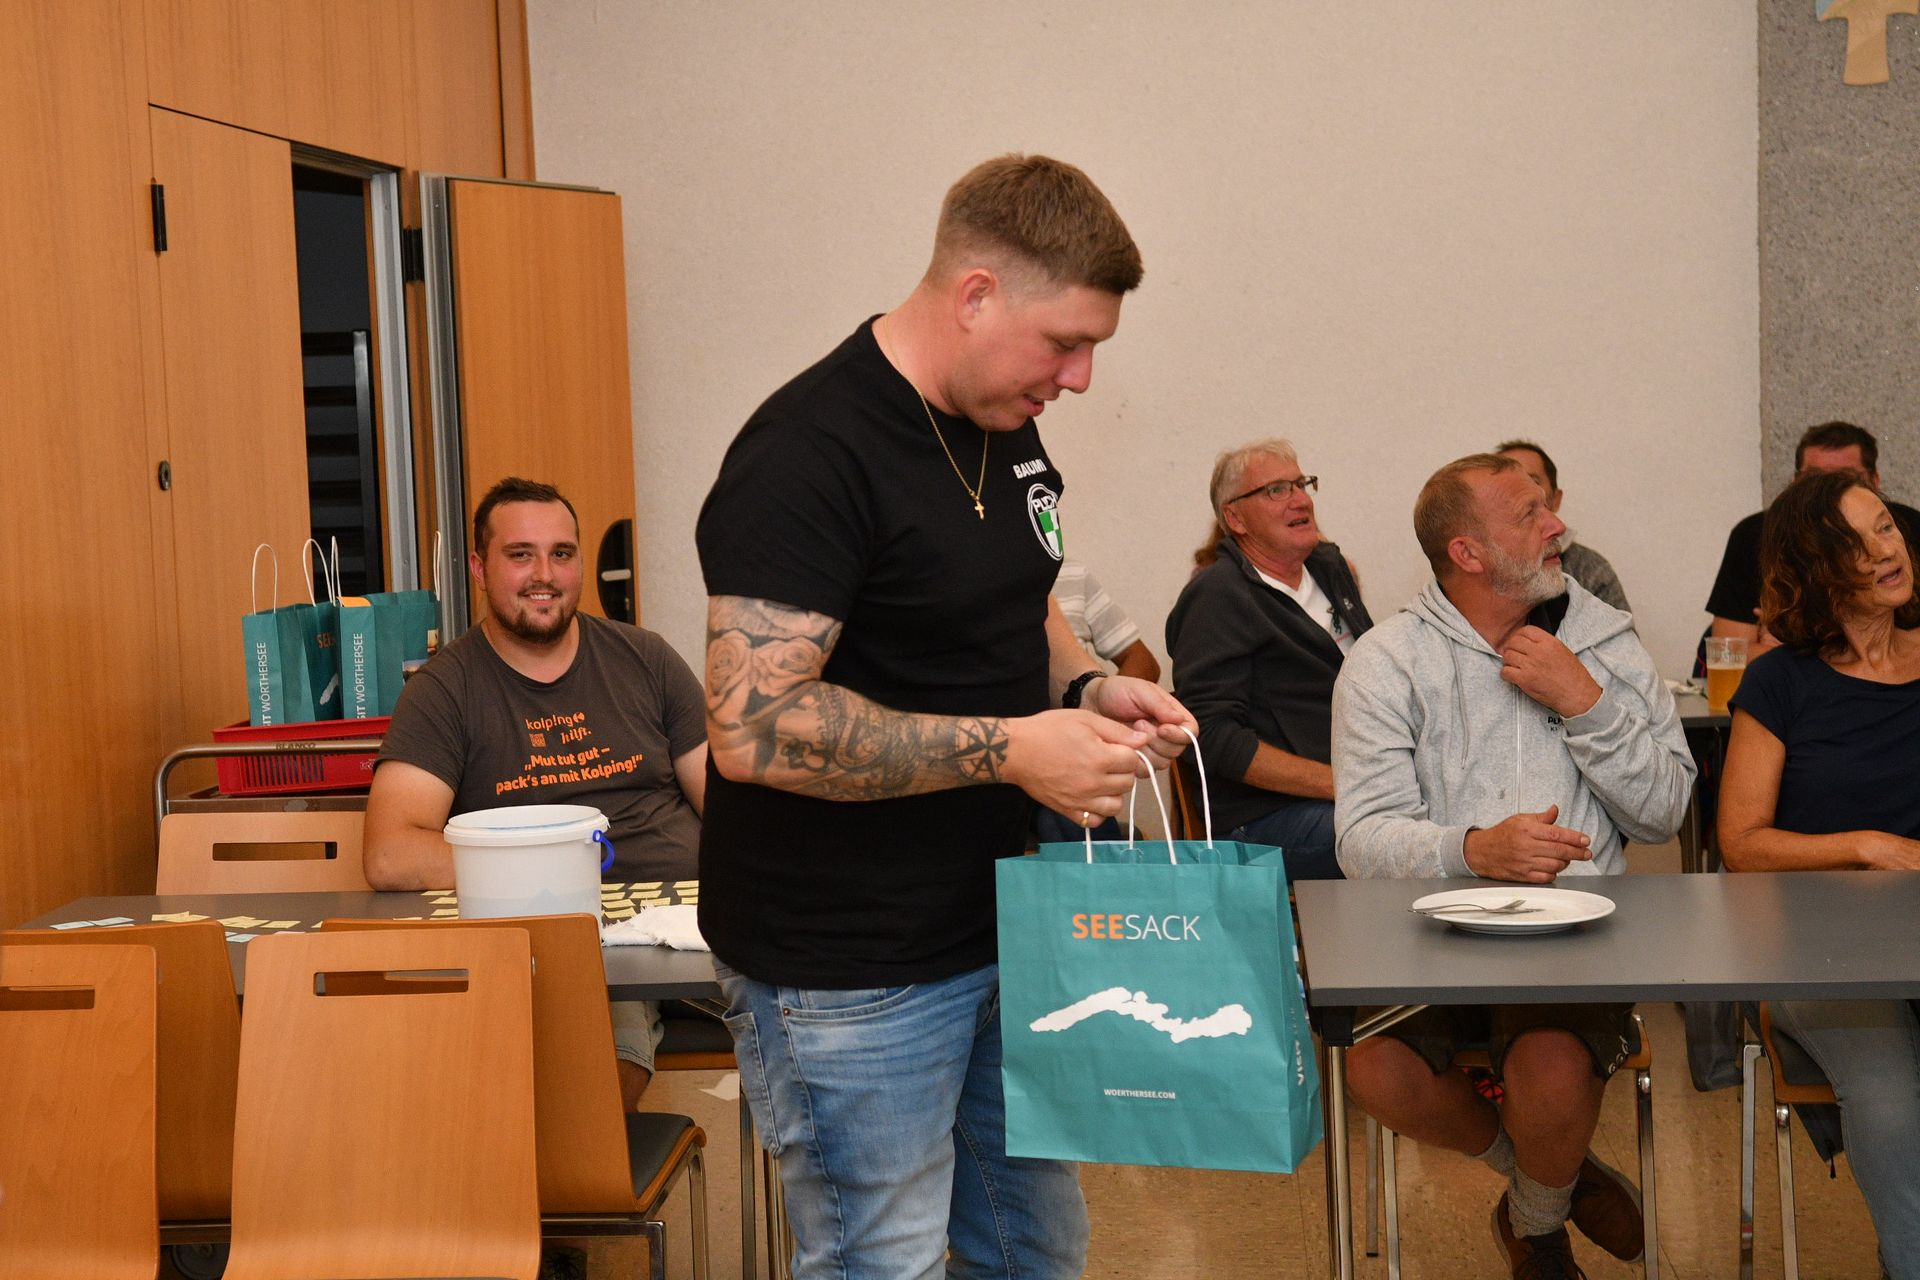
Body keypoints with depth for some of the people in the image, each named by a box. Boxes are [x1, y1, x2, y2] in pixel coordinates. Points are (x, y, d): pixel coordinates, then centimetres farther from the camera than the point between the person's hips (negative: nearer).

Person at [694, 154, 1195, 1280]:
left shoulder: (1006, 430, 7)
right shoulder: (811, 455, -21)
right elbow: (755, 726, -28)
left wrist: (1086, 688, 1)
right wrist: (1008, 747, -26)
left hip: (992, 931, 9)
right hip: (848, 979, -8)